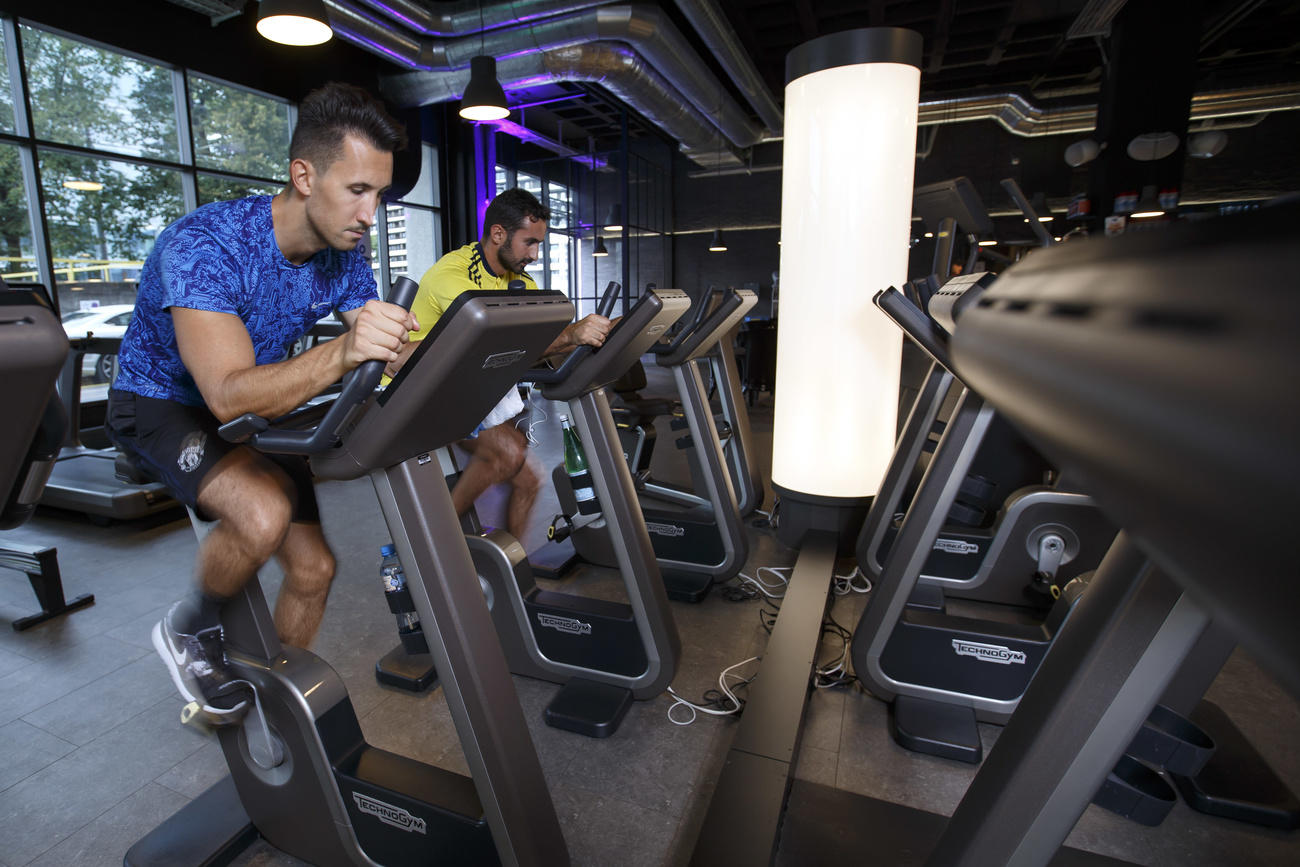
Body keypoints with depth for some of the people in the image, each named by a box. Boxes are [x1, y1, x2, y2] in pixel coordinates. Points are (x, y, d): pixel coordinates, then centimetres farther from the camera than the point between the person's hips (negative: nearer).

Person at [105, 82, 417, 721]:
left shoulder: (345, 257, -11)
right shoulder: (205, 244, -30)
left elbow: (386, 356, -9)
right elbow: (229, 394, -42)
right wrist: (343, 352, -58)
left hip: (259, 410, 6)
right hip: (161, 404, -5)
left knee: (313, 567, 1)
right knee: (265, 512, -34)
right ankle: (190, 630, -1)